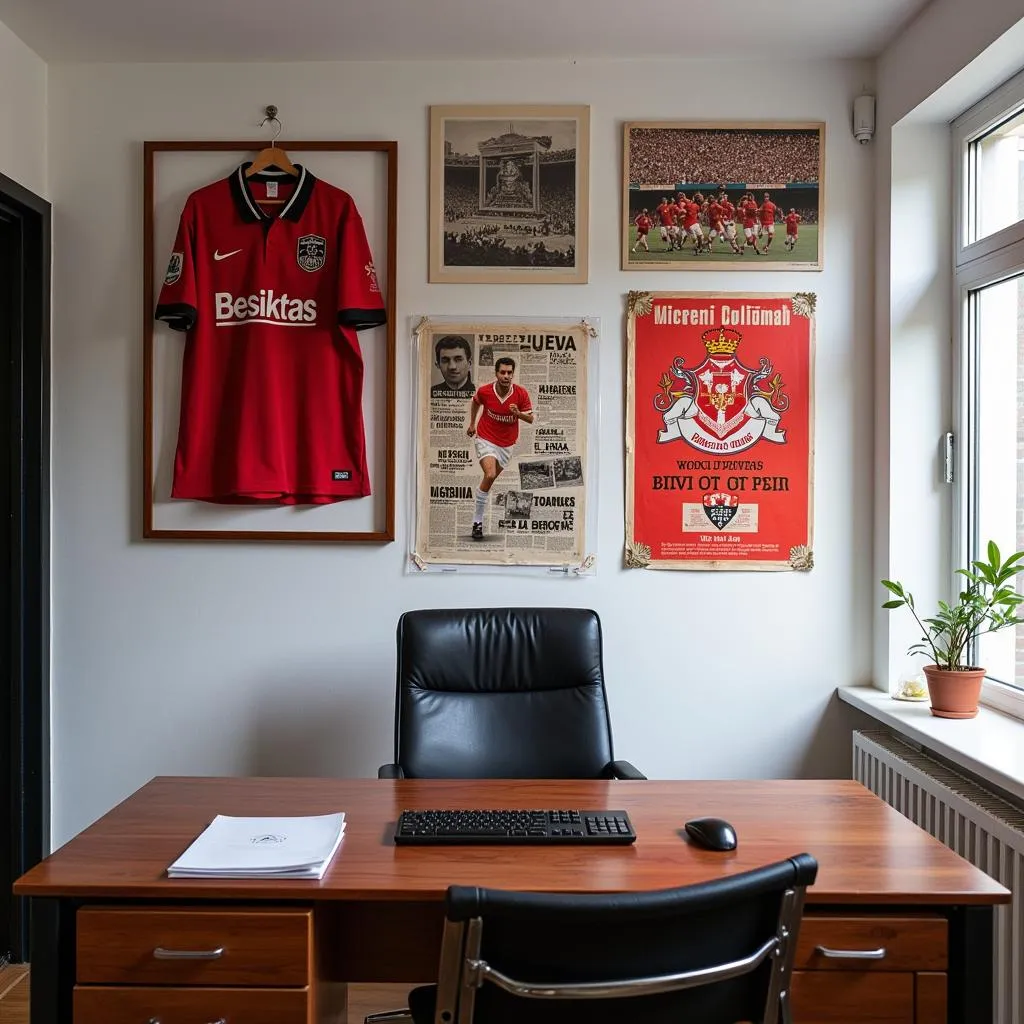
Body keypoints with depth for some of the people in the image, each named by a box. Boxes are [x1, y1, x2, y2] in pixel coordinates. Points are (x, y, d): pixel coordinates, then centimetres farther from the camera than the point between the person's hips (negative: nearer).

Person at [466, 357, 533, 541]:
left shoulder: (521, 393, -13)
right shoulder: (484, 391, -14)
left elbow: (530, 418, -5)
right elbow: (475, 402, 10)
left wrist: (518, 413, -25)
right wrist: (472, 423, 15)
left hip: (507, 444, 3)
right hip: (486, 439, -3)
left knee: (491, 478, 11)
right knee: (490, 475, -23)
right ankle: (477, 522, -14)